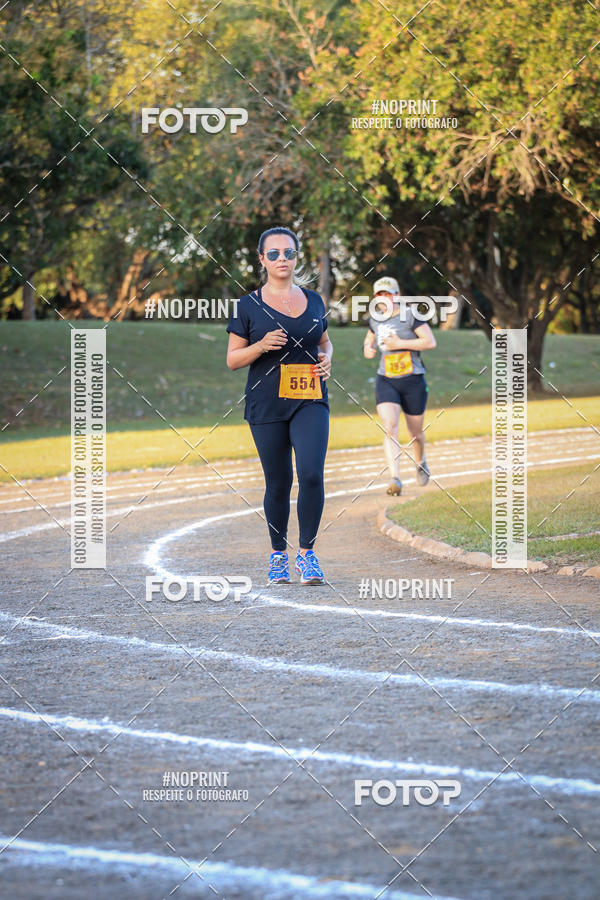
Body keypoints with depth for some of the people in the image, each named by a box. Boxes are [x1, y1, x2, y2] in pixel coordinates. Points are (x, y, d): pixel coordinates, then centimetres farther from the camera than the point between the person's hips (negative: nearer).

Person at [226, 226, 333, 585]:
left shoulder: (313, 301, 10)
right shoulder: (249, 306, 1)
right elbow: (233, 359, 3)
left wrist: (327, 359, 3)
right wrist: (262, 345, -14)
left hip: (310, 401, 1)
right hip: (267, 404, -1)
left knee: (311, 474, -15)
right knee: (278, 483, 5)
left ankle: (307, 552, -4)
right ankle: (279, 554, 21)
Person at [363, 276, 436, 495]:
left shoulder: (410, 315, -9)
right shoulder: (376, 319, 7)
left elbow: (430, 342, -16)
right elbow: (370, 337, 28)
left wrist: (400, 343, -20)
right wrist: (367, 348, 4)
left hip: (413, 380, -3)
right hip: (386, 381, 3)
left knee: (415, 432, 12)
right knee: (390, 428, -18)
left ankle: (421, 463, 45)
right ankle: (395, 478, -25)